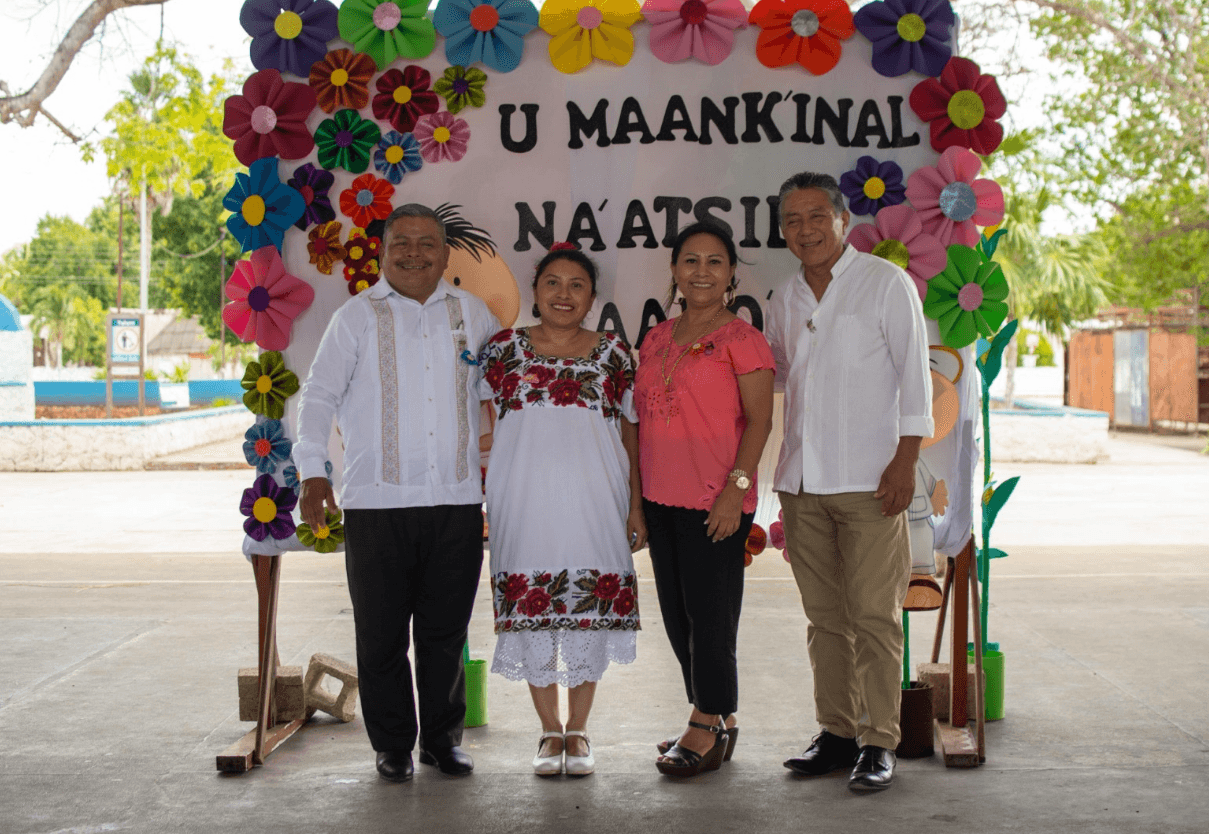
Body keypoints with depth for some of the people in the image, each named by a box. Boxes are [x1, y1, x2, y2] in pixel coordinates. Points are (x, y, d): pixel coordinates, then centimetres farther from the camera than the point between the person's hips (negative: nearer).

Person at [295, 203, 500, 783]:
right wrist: (312, 472, -8)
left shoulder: (471, 313, 11)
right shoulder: (358, 316, 4)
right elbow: (319, 396, 2)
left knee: (446, 631, 8)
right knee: (382, 633, 3)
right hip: (377, 502, -2)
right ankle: (392, 745, 16)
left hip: (457, 501, 2)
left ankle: (442, 738, 21)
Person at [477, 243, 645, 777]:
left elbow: (632, 433, 8)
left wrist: (637, 507, 3)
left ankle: (578, 730, 15)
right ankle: (550, 730, 16)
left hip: (594, 501, 0)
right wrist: (478, 500, 2)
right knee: (531, 614, 1)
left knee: (590, 612, 1)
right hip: (525, 501, 0)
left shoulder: (613, 353, 7)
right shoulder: (504, 349, 7)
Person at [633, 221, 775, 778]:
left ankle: (706, 728, 7)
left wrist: (736, 486, -18)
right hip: (660, 498, 7)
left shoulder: (741, 338, -4)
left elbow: (759, 419, -9)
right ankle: (720, 722, 22)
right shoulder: (656, 340, 14)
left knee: (709, 613, -3)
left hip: (714, 502, -7)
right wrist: (635, 495, 15)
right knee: (677, 615, 11)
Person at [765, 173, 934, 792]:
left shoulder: (886, 282, 0)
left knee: (874, 615, -6)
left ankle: (879, 742, 0)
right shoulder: (785, 300, 15)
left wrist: (904, 460, -10)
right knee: (825, 616, 8)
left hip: (869, 480, -5)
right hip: (802, 481, 5)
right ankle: (837, 734, 16)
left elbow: (913, 372, -3)